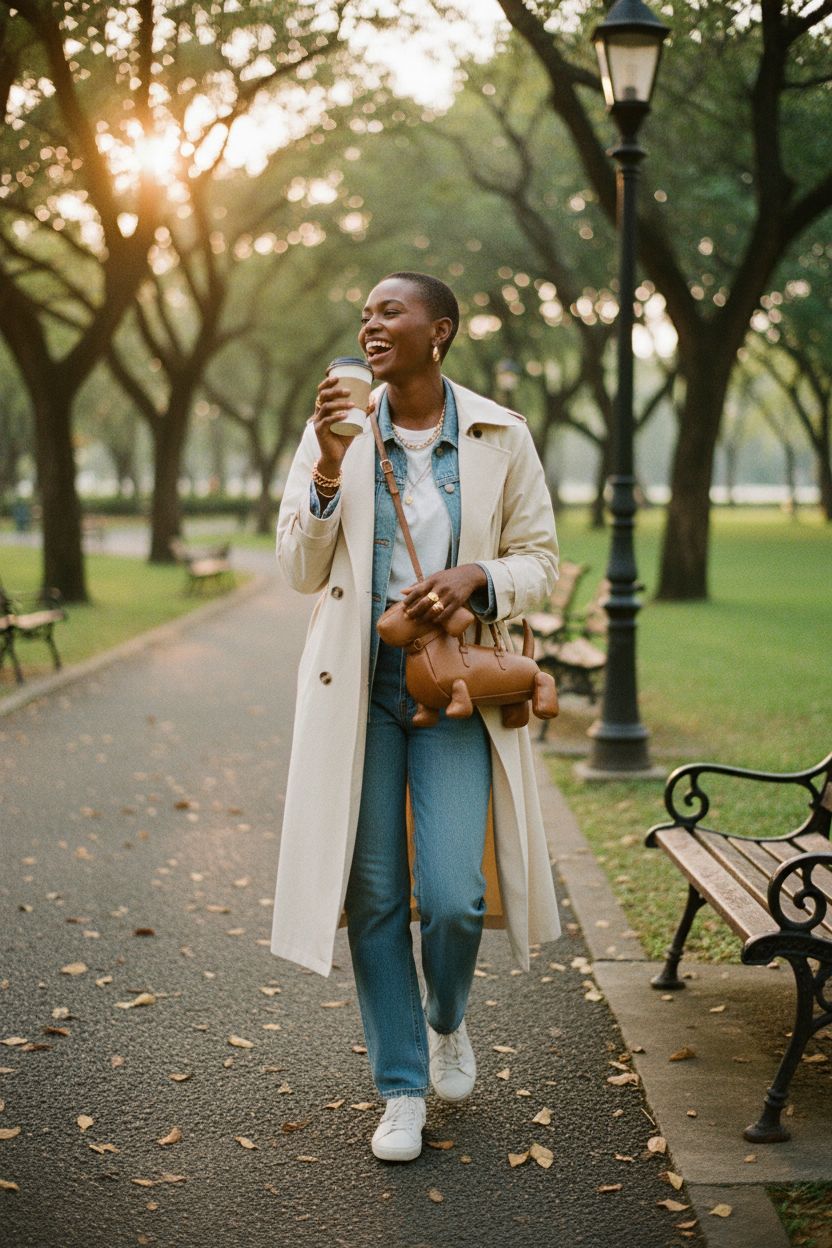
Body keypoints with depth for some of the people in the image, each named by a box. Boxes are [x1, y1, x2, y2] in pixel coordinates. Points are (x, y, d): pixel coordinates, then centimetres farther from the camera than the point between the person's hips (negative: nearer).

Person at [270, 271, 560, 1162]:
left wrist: (477, 576, -16)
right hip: (357, 686, 1)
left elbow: (538, 561, 5)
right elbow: (301, 571, 1)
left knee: (452, 896, -8)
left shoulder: (501, 437, 0)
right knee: (375, 895, 4)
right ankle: (402, 1087, 21)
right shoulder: (334, 432, 2)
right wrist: (328, 469, -13)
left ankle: (447, 1019, 28)